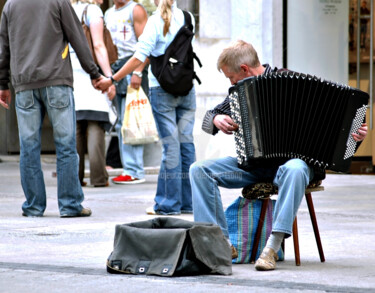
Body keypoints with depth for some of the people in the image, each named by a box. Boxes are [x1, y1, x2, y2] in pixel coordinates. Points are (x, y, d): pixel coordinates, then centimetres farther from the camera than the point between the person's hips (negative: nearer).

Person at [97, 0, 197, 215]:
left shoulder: (156, 21, -9)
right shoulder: (186, 18, 5)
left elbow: (139, 58, -14)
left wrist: (112, 80, -7)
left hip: (162, 89, -4)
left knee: (170, 145, -3)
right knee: (186, 143, 6)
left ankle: (168, 204, 1)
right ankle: (188, 202, 9)